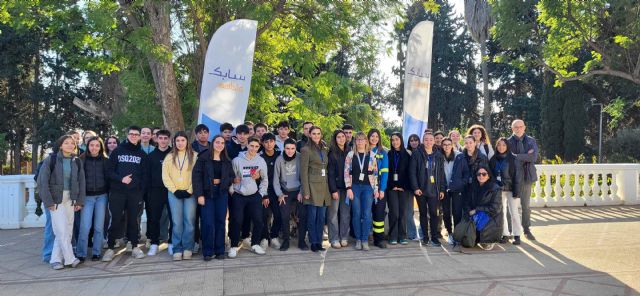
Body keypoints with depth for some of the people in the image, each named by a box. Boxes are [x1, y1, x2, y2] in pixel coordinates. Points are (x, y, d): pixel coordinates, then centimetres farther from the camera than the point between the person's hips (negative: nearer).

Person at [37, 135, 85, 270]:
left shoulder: (77, 161, 5)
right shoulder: (50, 159, -6)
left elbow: (81, 182, 8)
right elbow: (42, 181, -8)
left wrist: (80, 201, 3)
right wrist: (48, 201, -12)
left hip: (70, 199, 4)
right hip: (55, 198, -4)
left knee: (68, 230, 2)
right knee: (61, 230, -8)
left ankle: (56, 259, 13)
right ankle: (70, 259, 3)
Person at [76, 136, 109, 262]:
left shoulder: (105, 161, 5)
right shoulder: (81, 160, 2)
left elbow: (108, 178, 7)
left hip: (101, 196, 1)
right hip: (87, 196, -1)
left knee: (99, 226, 4)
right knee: (85, 226, -7)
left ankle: (96, 252, 16)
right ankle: (80, 253, 6)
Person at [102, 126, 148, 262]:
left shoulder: (142, 154, 10)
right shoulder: (117, 151, 6)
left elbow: (144, 175, 7)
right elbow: (110, 171, 1)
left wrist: (142, 192, -2)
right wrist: (121, 179, -16)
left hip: (135, 193, 1)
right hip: (117, 192, -1)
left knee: (133, 219, 6)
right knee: (116, 220, 0)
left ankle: (135, 247, 14)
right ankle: (110, 248, 8)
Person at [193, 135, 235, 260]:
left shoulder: (227, 161, 9)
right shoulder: (203, 158, -2)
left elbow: (232, 177, 12)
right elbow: (196, 176, -7)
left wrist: (221, 181, -6)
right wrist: (199, 194, -14)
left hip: (222, 194, 3)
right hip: (207, 194, -3)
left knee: (220, 222, 5)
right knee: (208, 223, -5)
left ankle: (220, 251, 14)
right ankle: (207, 252, 7)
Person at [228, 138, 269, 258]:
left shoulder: (261, 161, 2)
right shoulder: (237, 160, -5)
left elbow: (265, 179, 9)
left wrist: (263, 194, 5)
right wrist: (232, 187, -8)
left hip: (255, 195, 2)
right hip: (238, 196, -2)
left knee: (258, 221, 1)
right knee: (236, 221, -3)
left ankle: (255, 244, 19)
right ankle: (234, 246, 12)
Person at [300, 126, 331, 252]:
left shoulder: (324, 149, 15)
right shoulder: (306, 149, -5)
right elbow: (303, 171, -8)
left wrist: (329, 186, 10)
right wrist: (306, 191, -13)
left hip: (324, 185, 6)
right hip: (312, 185, -6)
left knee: (322, 216, 7)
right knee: (312, 216, -2)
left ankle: (319, 242, 16)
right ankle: (313, 243, 8)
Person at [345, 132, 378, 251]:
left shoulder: (371, 155, 6)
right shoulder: (350, 155, 3)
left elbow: (375, 173, 7)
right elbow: (346, 172, 1)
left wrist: (376, 189, 2)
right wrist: (348, 188, -7)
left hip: (368, 187, 0)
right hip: (355, 187, 0)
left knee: (367, 214, -4)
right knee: (357, 214, 3)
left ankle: (365, 240, 5)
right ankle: (358, 240, 13)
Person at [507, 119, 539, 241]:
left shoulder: (531, 141, 6)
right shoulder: (508, 142, 1)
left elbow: (533, 157, -8)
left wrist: (515, 156, -12)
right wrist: (525, 157, -15)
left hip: (525, 177, 2)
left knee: (526, 205, 9)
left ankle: (527, 230, 19)